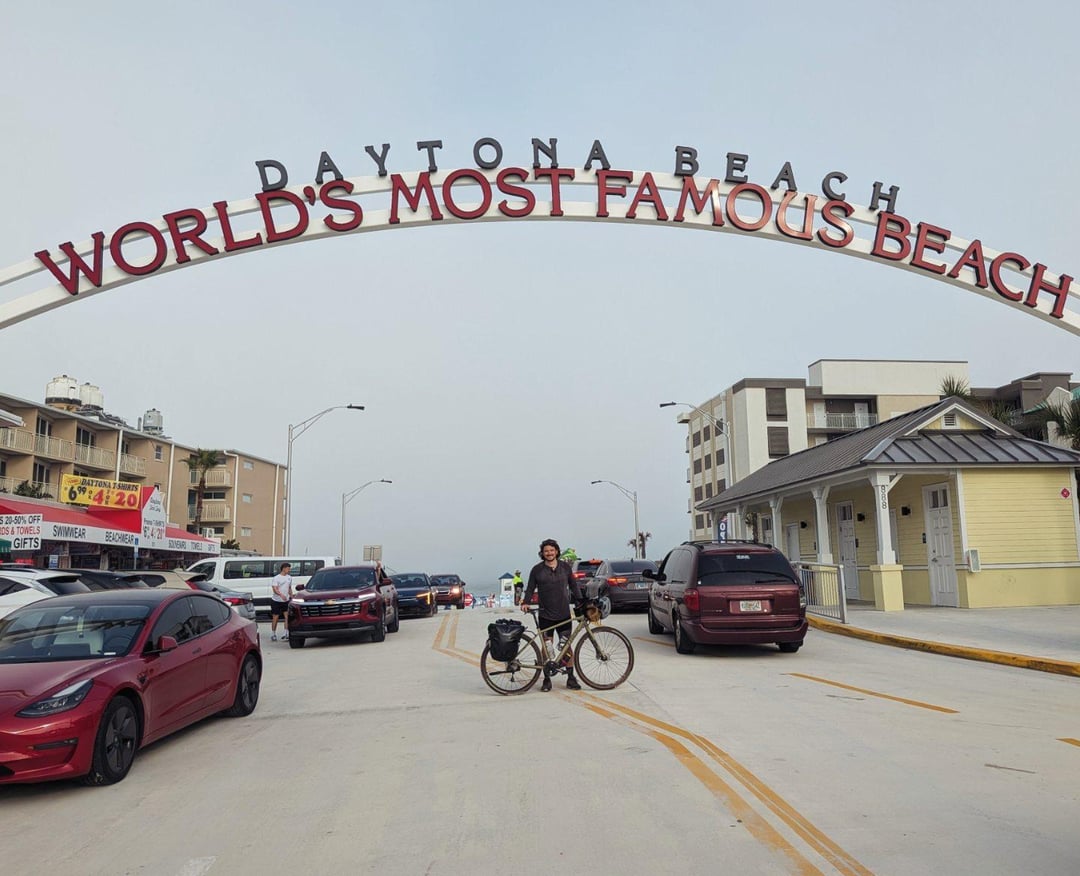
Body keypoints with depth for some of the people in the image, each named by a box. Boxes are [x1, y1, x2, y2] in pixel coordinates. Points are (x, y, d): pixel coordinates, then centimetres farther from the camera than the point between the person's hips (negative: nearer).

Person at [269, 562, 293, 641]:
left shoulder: (289, 577, 8)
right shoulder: (276, 578, -10)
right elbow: (274, 589, -19)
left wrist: (292, 597, 13)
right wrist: (281, 595, -35)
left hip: (286, 601, 4)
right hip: (276, 601, -4)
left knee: (287, 617, -7)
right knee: (275, 618, 4)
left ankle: (286, 634, -5)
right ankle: (273, 634, 17)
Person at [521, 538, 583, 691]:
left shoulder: (565, 567, 6)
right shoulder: (537, 570, 1)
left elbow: (574, 586, 12)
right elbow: (530, 588, 4)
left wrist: (580, 602, 5)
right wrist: (525, 602, -12)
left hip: (564, 615, 1)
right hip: (545, 616, -1)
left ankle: (571, 678, 12)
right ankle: (547, 679, 12)